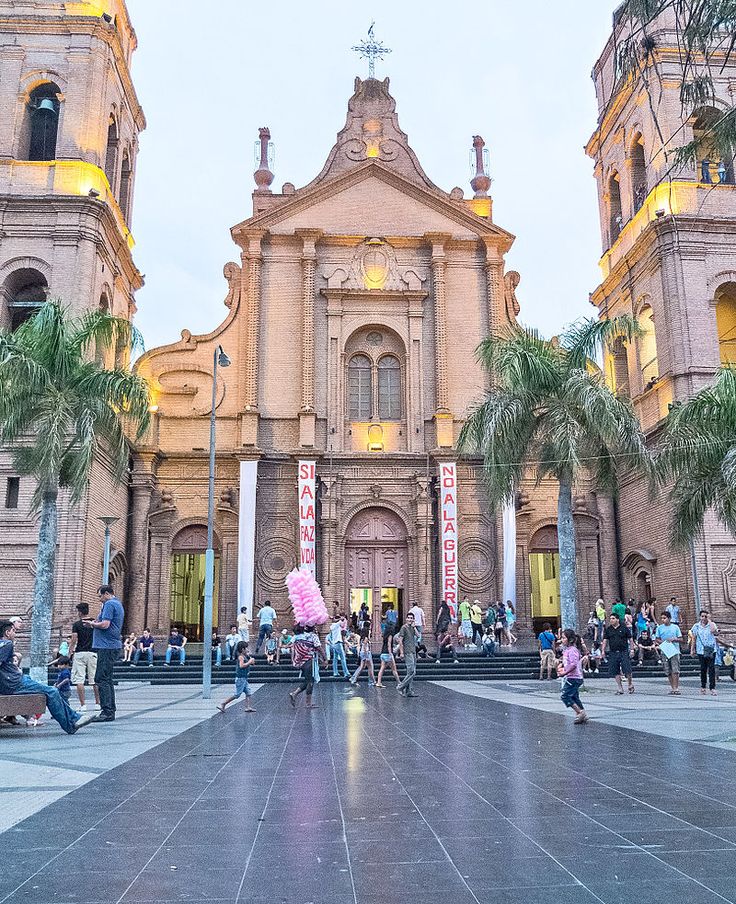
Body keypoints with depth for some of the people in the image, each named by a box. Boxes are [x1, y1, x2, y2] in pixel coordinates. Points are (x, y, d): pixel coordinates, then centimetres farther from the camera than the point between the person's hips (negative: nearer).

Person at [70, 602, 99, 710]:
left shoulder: (77, 624, -5)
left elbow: (74, 640, -8)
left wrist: (71, 652, 2)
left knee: (79, 680, -1)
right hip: (93, 652, 4)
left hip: (80, 653, -4)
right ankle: (98, 703, 14)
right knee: (95, 680, 10)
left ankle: (83, 705, -5)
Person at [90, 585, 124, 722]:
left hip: (106, 647, -10)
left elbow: (105, 624, -20)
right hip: (114, 645, 10)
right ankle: (110, 711, 16)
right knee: (107, 679, 14)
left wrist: (93, 624, -3)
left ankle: (107, 712, -11)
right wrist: (96, 623, 14)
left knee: (102, 679, -9)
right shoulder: (118, 604, 21)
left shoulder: (109, 604, -11)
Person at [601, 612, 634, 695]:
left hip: (624, 652, -3)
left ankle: (630, 685, 15)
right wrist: (603, 650, -2)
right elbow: (605, 641, 8)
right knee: (615, 672, 1)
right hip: (613, 653, 3)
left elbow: (630, 639, 5)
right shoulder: (608, 630, 9)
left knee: (627, 670, -9)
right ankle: (620, 689, 9)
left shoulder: (624, 628, 2)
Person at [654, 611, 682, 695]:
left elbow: (680, 639, 7)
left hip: (674, 651, -2)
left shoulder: (675, 627, 5)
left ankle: (676, 688, -9)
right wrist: (663, 642, -9)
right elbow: (656, 639, 10)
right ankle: (672, 687, 15)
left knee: (675, 670, -11)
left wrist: (673, 639, -11)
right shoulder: (659, 628, 8)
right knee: (668, 671, 5)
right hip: (664, 651, 2)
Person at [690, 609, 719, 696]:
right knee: (703, 668, 6)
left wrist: (709, 620, -14)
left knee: (711, 668, -7)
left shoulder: (712, 624, 2)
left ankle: (712, 688, -7)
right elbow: (693, 639, 11)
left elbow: (714, 631, -22)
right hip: (701, 650, 1)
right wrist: (692, 649, 8)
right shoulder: (696, 626, 7)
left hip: (711, 650, -1)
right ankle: (703, 686, 19)